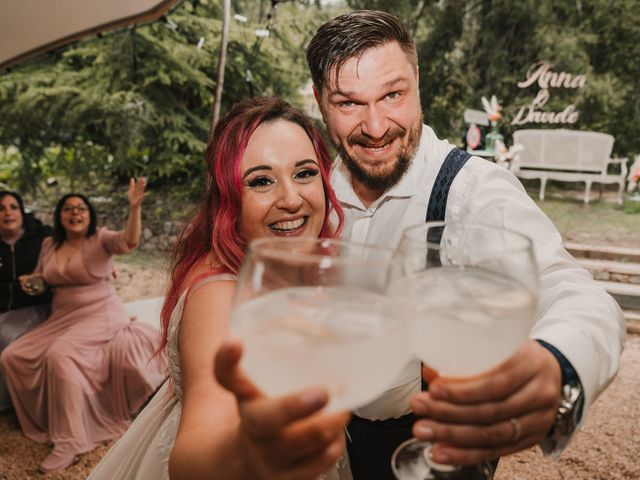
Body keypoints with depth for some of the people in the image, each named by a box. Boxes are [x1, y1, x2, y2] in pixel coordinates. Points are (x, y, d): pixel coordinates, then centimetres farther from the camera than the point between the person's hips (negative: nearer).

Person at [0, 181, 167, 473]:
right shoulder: (49, 245, 9)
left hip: (100, 316, -7)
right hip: (61, 320, 7)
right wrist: (30, 282, 2)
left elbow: (128, 242, -29)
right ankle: (47, 419, 13)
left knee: (60, 355, -31)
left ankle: (70, 441, -23)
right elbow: (40, 277, 26)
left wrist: (134, 207, -44)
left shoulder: (101, 239, -7)